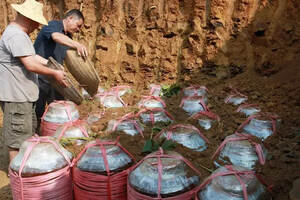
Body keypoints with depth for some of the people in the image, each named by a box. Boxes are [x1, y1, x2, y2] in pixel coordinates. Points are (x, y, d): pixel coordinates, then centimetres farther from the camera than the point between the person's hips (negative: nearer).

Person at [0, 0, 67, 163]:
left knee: (28, 131, 23)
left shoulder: (19, 33, 14)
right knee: (17, 136, 1)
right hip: (16, 96, -11)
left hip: (23, 94, 11)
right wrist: (54, 74, -14)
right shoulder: (16, 36, -22)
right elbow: (30, 65, -26)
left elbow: (32, 57, 20)